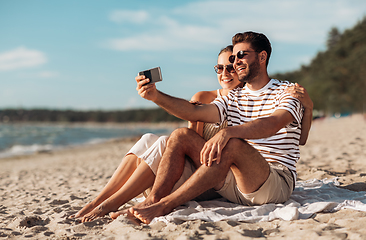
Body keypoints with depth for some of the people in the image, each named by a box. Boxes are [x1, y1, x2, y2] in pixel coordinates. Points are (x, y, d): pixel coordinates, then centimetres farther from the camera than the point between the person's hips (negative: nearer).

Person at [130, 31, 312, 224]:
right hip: (234, 185, 5)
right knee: (181, 136, -8)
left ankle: (164, 205, -32)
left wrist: (227, 132, -37)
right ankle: (152, 200, -22)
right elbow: (195, 113, 1)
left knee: (232, 144, -35)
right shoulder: (233, 99, 19)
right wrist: (156, 96, -15)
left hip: (276, 183, -5)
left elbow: (272, 124, -21)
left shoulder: (287, 92, 2)